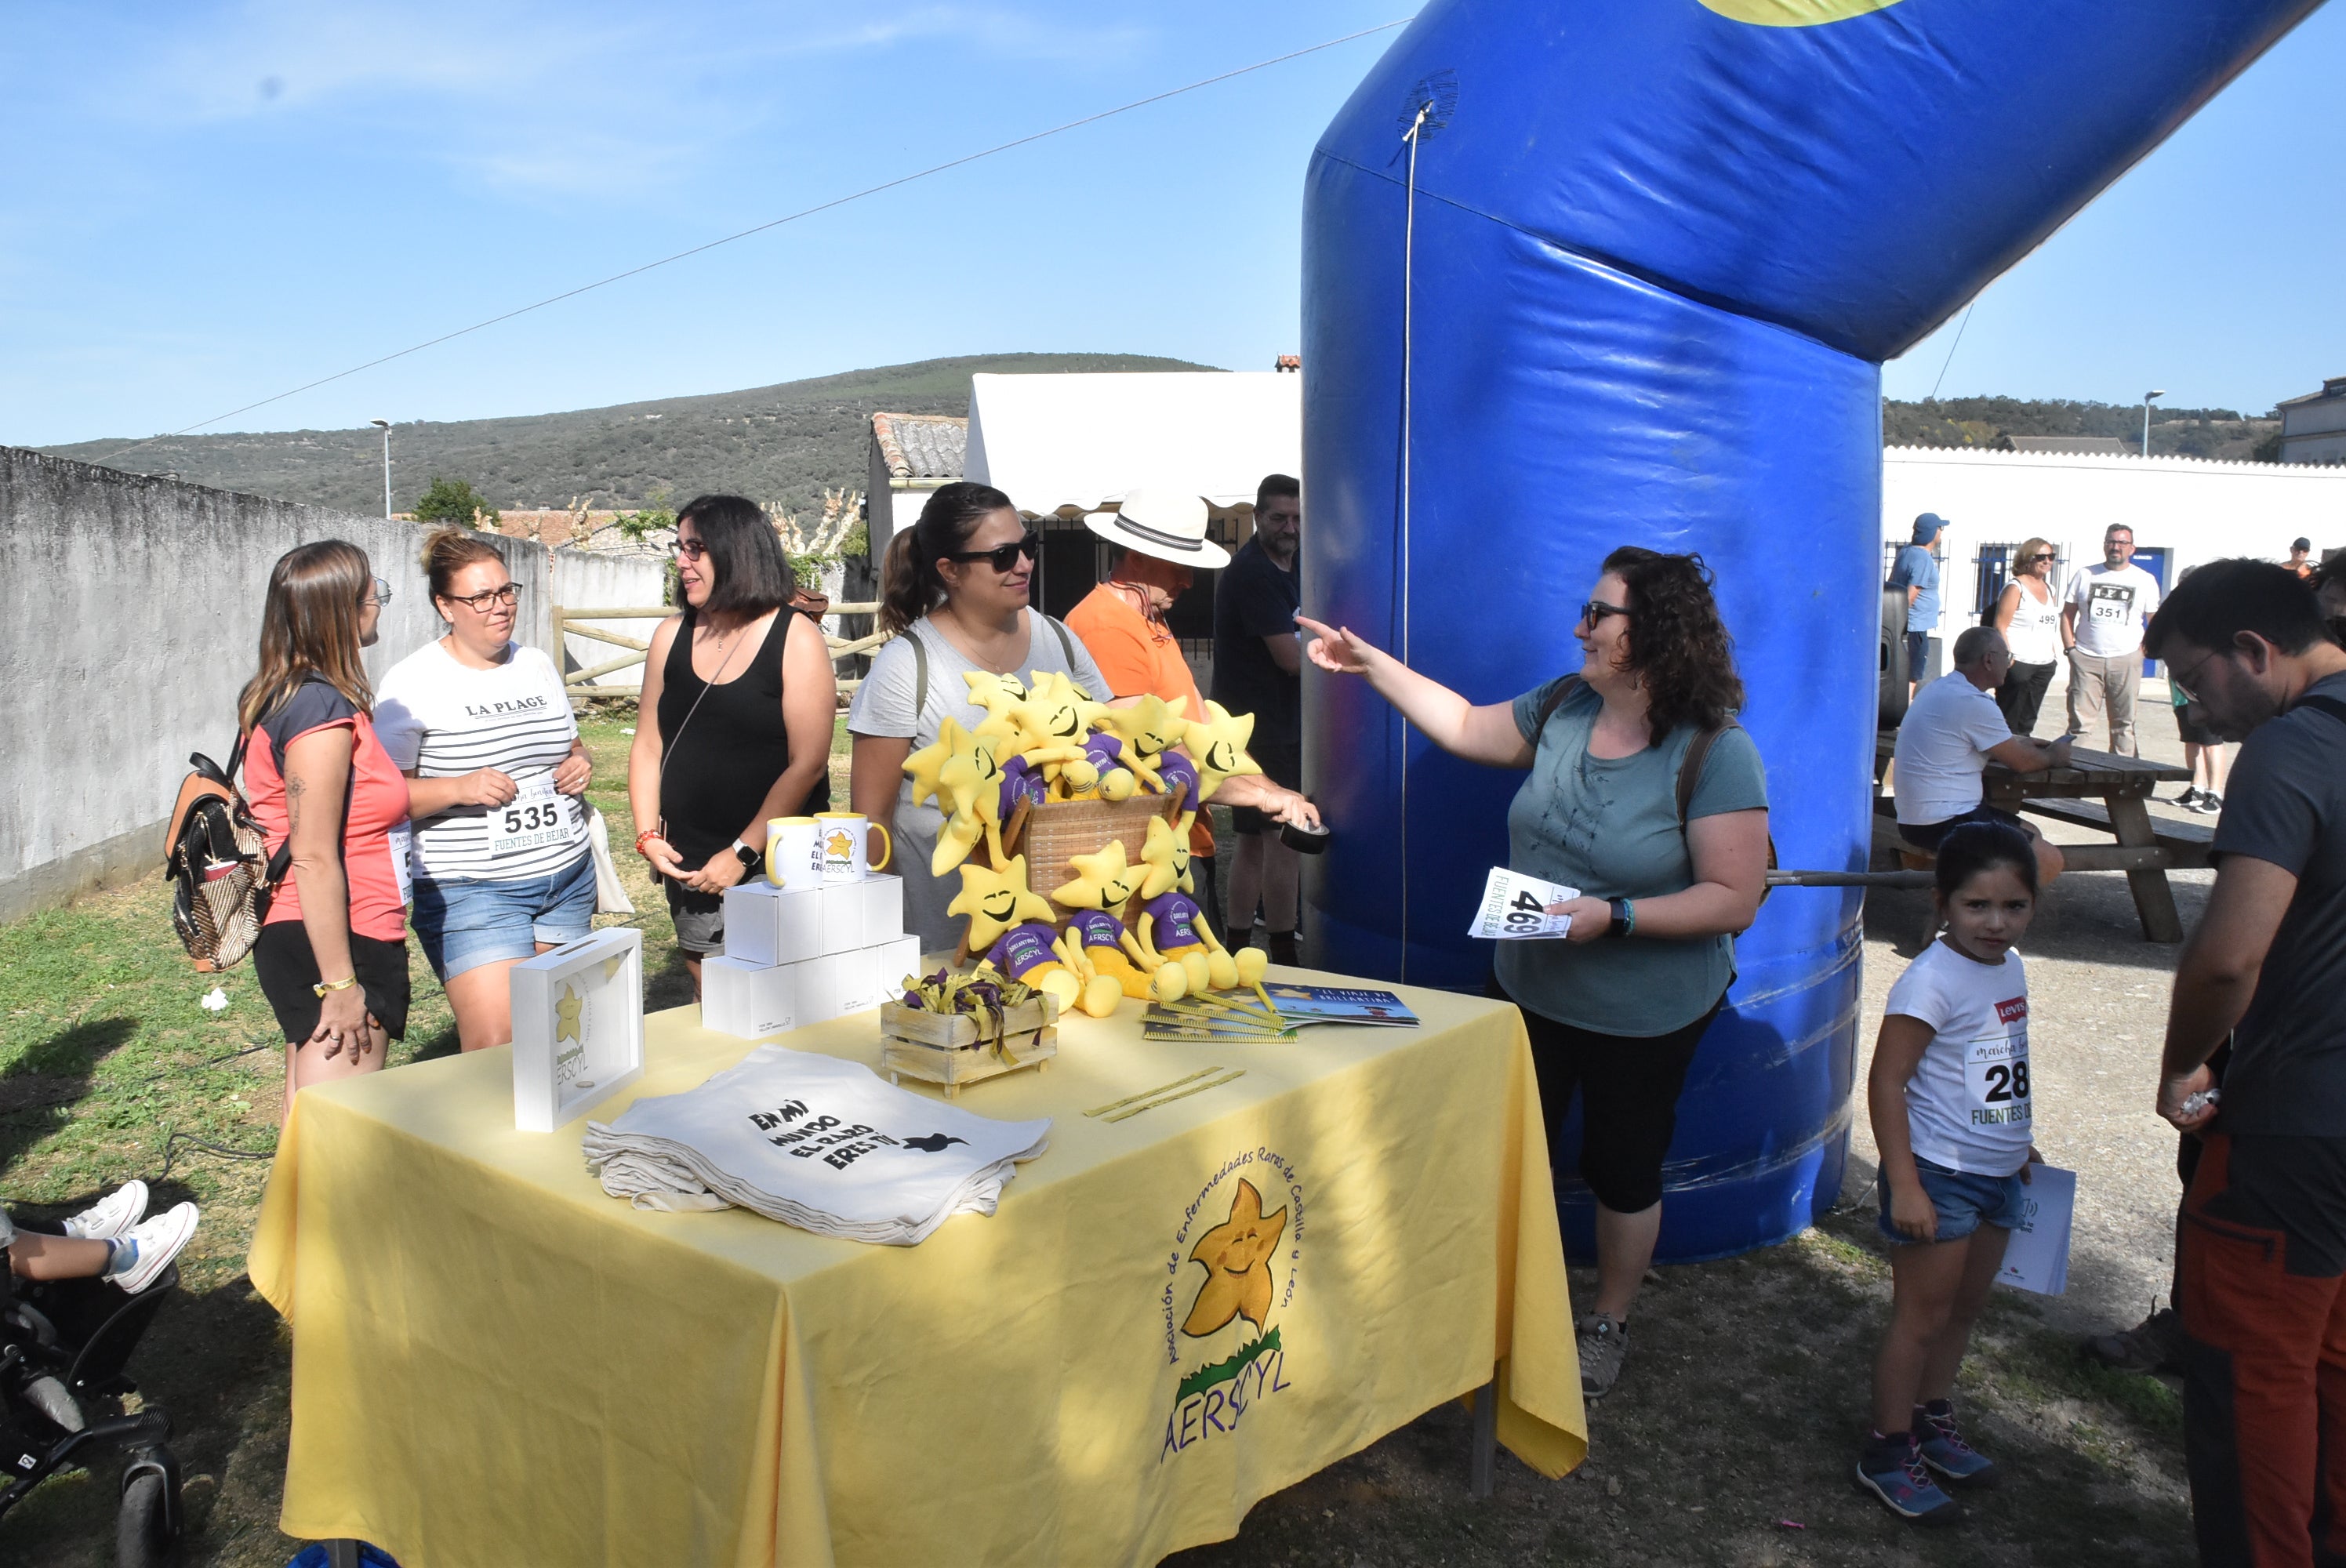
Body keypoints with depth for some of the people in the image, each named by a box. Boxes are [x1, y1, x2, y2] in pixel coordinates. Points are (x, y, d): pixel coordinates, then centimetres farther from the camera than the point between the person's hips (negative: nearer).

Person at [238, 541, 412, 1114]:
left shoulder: (281, 694, 10)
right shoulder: (324, 710, -20)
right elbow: (314, 858, -22)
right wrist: (340, 985, -20)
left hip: (298, 938, 10)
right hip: (333, 945, -10)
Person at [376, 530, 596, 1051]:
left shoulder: (538, 665, 11)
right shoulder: (411, 683, -6)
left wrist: (581, 764, 2)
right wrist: (459, 788, -22)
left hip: (568, 878, 6)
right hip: (472, 891, -5)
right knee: (497, 1050, -13)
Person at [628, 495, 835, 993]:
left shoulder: (796, 639, -8)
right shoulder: (672, 636, 7)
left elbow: (808, 763, -13)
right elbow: (648, 745, 11)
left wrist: (743, 853, -15)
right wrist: (648, 836, -1)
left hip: (776, 866, -4)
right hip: (689, 871, 4)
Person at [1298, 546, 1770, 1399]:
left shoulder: (1716, 753, -22)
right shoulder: (1563, 707, -4)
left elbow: (1733, 900, -23)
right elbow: (1466, 728, 10)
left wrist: (1615, 916, -31)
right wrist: (1370, 662, 7)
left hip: (1645, 1015, -6)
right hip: (1533, 989, 6)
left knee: (1623, 1169, 14)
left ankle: (1608, 1325, 38)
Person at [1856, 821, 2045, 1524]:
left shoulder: (2010, 966, 4)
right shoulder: (1932, 979, -22)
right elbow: (1886, 1080, -23)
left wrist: (2019, 1144, 23)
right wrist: (1903, 1185, -24)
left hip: (1997, 1176, 8)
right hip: (1938, 1177, -8)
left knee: (1965, 1308, 20)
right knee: (1922, 1315, 2)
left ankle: (1932, 1420, 38)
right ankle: (1887, 1452, 16)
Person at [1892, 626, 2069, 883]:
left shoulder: (1938, 688, 13)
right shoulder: (1973, 704, -18)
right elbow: (2022, 763, -8)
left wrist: (2017, 743, 21)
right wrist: (2053, 757, 12)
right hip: (1943, 824, -11)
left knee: (2031, 834, 21)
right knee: (2049, 861, -11)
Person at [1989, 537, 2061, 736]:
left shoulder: (2049, 589, 15)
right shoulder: (2016, 587, -8)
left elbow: (2051, 628, 21)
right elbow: (2000, 626, -14)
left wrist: (2054, 655, 13)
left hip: (2044, 666, 8)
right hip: (2018, 664, -7)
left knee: (2027, 723, 13)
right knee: (2008, 722, -3)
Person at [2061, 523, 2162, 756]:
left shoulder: (2145, 580, 7)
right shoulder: (2086, 575, 9)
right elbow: (2068, 614, 9)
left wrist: (2144, 649, -2)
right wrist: (2070, 648, -1)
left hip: (2126, 660, 0)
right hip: (2086, 658, 0)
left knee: (2123, 723, 4)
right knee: (2079, 722, -3)